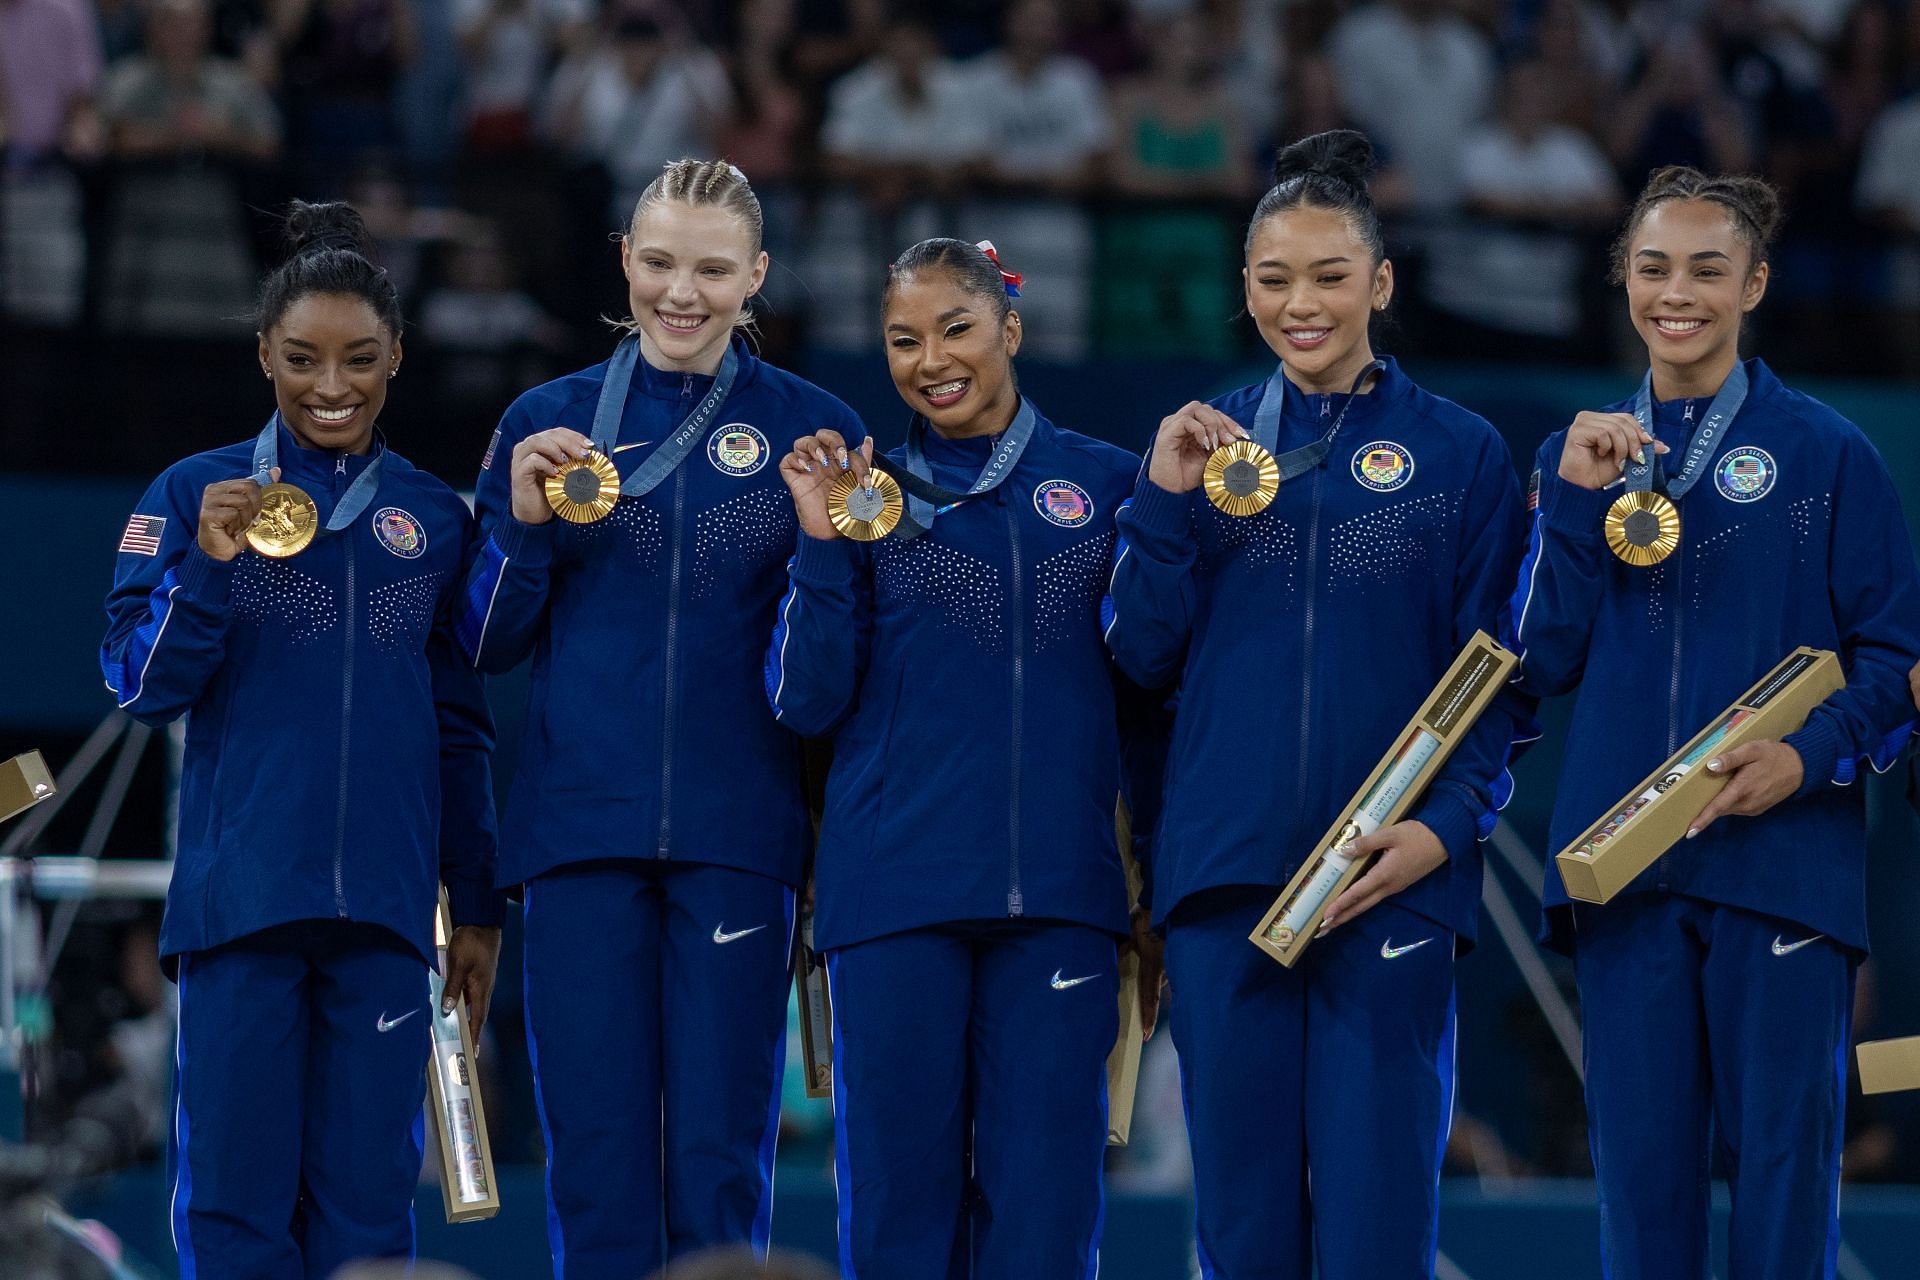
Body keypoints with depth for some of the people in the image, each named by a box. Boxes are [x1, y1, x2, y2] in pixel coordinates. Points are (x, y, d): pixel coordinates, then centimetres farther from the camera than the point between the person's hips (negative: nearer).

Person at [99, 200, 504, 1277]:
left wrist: (479, 906, 14)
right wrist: (212, 562, -15)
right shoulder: (197, 495, 4)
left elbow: (465, 730, 15)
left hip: (384, 906, 2)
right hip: (238, 898, -2)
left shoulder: (434, 519, 11)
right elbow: (142, 683, -1)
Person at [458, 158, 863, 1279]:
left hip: (736, 836, -1)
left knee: (720, 1164, -2)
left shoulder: (812, 429, 6)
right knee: (596, 1157, 1)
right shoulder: (550, 421, 9)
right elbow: (488, 645, 10)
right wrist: (523, 522, -5)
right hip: (582, 823, 1)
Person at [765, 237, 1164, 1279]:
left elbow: (1148, 697, 12)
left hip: (1058, 891, 0)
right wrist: (822, 546, -7)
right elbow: (807, 702, 4)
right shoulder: (861, 490, 10)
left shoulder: (1104, 483, 10)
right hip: (894, 890, 0)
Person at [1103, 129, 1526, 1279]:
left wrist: (1446, 825, -12)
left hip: (1391, 880, -2)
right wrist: (1165, 501, -6)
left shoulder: (1459, 453, 4)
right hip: (1225, 876, 2)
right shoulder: (1208, 441, 11)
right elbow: (1146, 653, 8)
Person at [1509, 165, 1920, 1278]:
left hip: (1784, 856, -3)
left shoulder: (1826, 453, 2)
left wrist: (1811, 758, -16)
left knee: (1783, 1156, -3)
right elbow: (1543, 663, 7)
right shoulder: (1586, 452, 12)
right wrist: (1574, 503, -5)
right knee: (1640, 1161, 4)